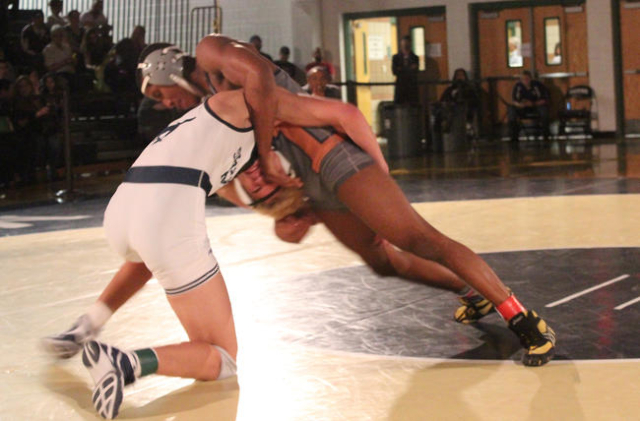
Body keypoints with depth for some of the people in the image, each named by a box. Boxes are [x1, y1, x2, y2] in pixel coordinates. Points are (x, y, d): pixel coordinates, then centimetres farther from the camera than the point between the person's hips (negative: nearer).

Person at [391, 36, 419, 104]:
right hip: (400, 86, 0)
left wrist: (401, 70, -8)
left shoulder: (415, 58, 8)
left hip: (412, 86, 0)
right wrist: (409, 69, -6)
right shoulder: (396, 57, 10)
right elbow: (394, 71, -3)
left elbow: (415, 71, -5)